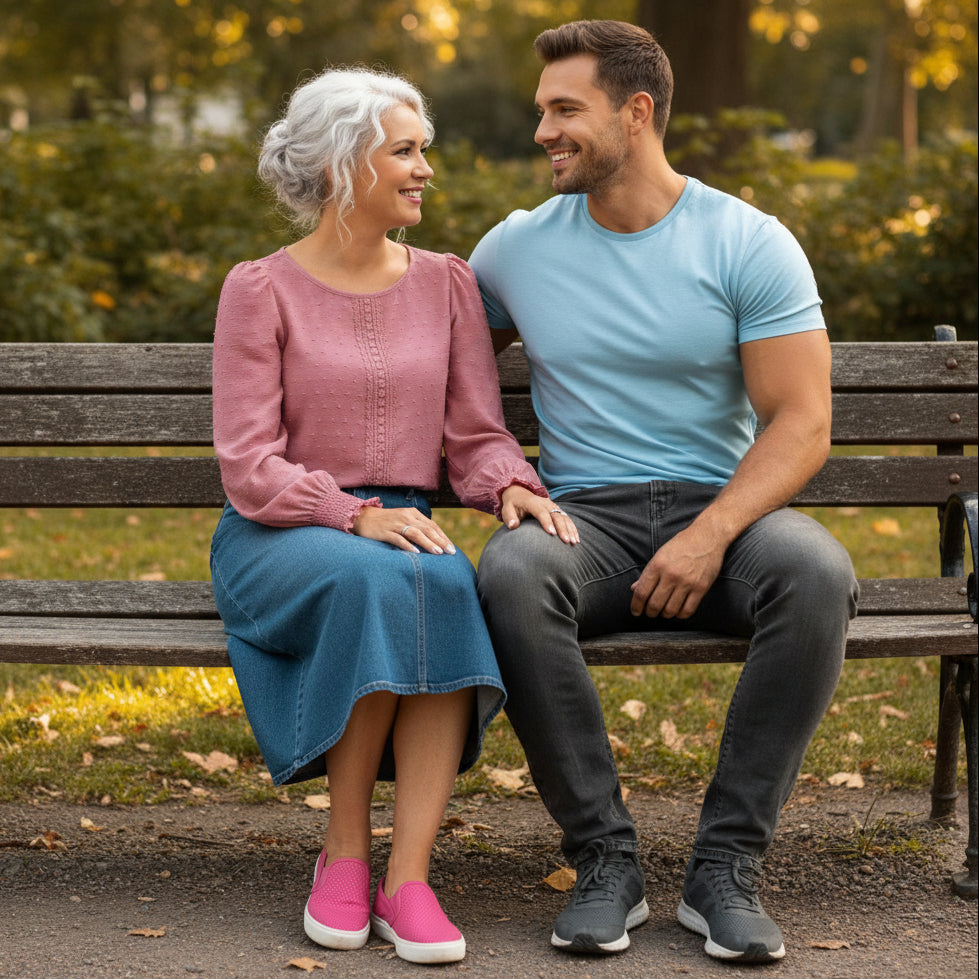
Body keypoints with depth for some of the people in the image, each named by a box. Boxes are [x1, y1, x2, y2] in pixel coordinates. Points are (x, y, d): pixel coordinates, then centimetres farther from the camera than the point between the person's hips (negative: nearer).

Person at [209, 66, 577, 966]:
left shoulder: (446, 283, 11)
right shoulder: (260, 291, 0)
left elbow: (476, 435, 7)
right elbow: (248, 466, -8)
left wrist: (511, 485, -17)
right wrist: (356, 518, -23)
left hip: (401, 530, 3)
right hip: (277, 540, -3)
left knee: (449, 584, -34)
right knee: (376, 581, -38)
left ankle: (408, 878, -35)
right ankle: (345, 853, -22)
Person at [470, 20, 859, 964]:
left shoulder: (750, 244, -1)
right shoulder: (518, 246, 8)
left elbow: (801, 424, -6)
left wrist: (710, 535, -23)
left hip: (719, 505, -1)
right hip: (582, 515, 1)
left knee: (816, 571, -35)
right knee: (512, 575, -35)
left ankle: (725, 866, -24)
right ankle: (604, 859, -24)